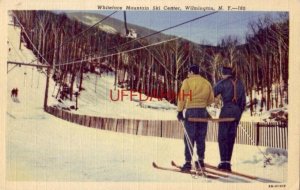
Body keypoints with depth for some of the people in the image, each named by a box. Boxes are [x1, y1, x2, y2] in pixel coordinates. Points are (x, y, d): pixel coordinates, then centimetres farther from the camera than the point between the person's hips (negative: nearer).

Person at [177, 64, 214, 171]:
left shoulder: (187, 82, -4)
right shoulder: (207, 83, 8)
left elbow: (182, 97, -10)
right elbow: (211, 99, 10)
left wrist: (180, 111, -9)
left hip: (191, 111, -4)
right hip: (203, 112, 4)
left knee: (189, 138, -1)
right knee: (201, 138, 14)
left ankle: (188, 163, -3)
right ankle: (201, 160, 21)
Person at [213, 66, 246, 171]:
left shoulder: (223, 83, -4)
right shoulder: (240, 83, 14)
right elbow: (243, 101, 15)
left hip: (226, 110, -6)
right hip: (237, 111, 6)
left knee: (222, 136, -1)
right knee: (231, 137, 10)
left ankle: (224, 161, -6)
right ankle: (228, 162, 11)